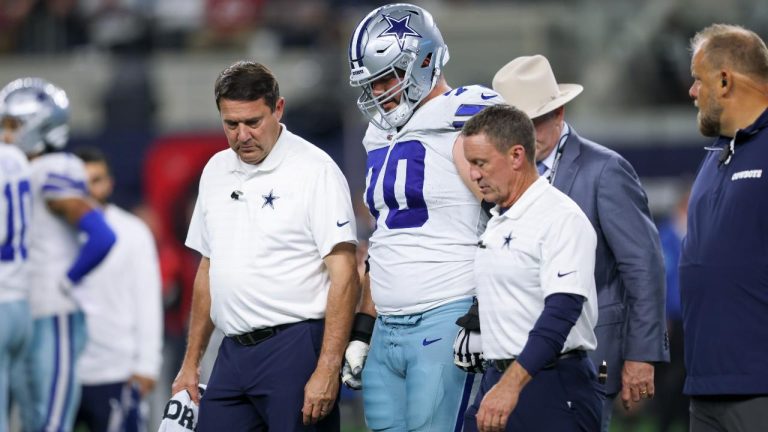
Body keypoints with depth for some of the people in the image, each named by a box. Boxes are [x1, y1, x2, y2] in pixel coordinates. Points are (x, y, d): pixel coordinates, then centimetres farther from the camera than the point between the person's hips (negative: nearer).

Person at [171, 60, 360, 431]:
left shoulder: (314, 170, -8)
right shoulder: (216, 171, 14)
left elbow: (344, 277, -12)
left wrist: (327, 371, -19)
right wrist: (191, 361, 19)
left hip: (294, 344, -7)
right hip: (233, 354, 7)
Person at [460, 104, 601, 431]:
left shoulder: (562, 218, -12)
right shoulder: (498, 222, 17)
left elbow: (562, 311, -22)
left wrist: (511, 386, -30)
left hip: (553, 389, -8)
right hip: (499, 381, 8)